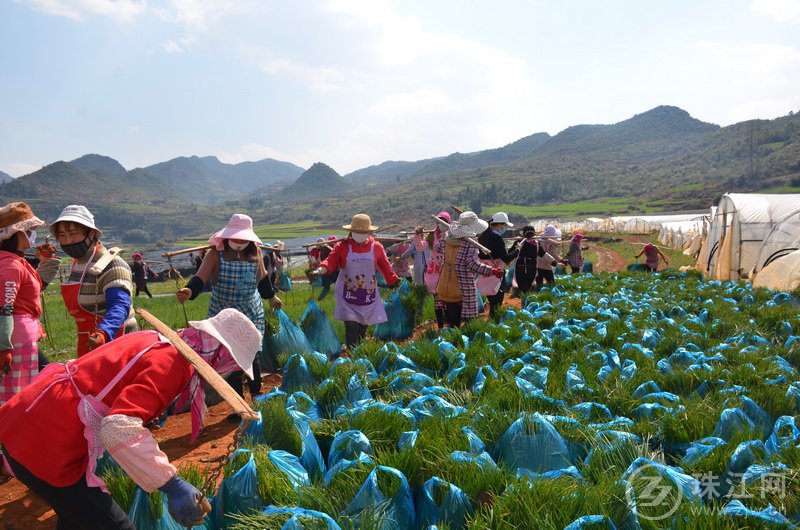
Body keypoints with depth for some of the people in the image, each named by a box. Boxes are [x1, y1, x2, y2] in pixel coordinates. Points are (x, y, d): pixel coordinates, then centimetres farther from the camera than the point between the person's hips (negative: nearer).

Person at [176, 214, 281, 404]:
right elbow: (201, 278, -21)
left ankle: (257, 397, 19)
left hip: (252, 313, 1)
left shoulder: (255, 253, -1)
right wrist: (189, 291, -42)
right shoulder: (216, 254, -10)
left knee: (251, 356, -2)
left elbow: (262, 277, 15)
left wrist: (271, 296, 29)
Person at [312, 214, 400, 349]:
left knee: (362, 329, 11)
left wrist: (395, 283, 13)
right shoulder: (342, 246, -6)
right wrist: (320, 270, -32)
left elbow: (386, 267, 8)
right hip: (347, 295, -2)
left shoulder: (376, 247, 0)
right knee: (351, 327, -12)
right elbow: (331, 261, -12)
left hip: (368, 296, 3)